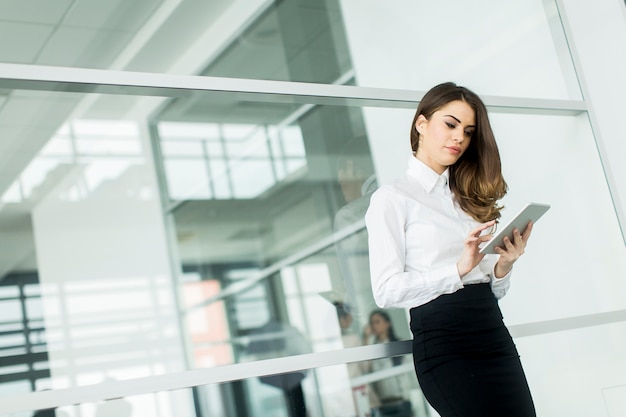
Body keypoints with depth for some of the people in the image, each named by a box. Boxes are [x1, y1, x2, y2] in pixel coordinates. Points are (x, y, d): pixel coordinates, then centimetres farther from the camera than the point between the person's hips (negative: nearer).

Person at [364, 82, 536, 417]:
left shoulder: (470, 197, 20)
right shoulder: (392, 198, 2)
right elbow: (385, 290, -9)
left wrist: (503, 266, -3)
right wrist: (458, 269, -17)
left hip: (494, 330, 6)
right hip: (442, 341, -6)